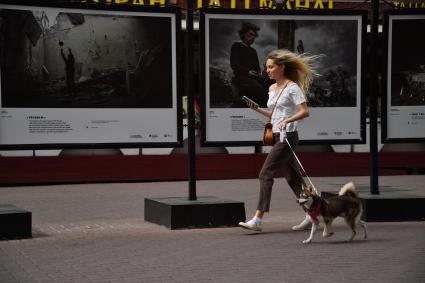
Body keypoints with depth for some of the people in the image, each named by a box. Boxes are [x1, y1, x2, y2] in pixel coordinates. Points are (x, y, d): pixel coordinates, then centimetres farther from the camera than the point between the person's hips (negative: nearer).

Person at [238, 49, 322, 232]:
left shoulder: (292, 88, -9)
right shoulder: (272, 88, 15)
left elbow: (305, 112, -15)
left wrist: (287, 120, -29)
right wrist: (257, 109, 6)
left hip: (288, 137, -9)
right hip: (276, 136, 9)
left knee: (265, 174, -14)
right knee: (292, 177, 11)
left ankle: (257, 220, -15)